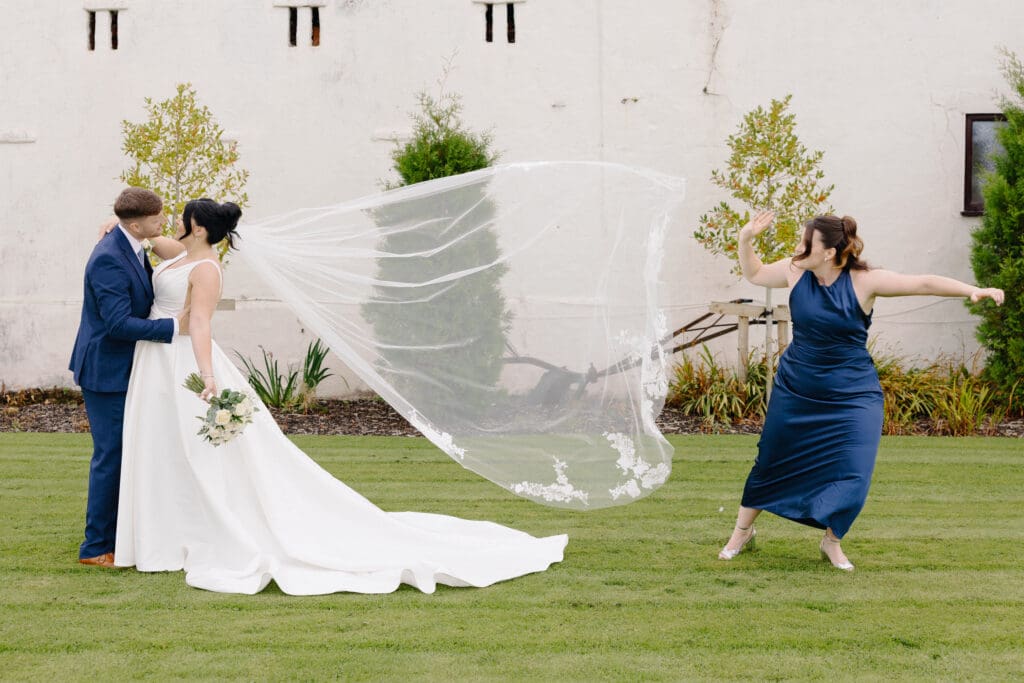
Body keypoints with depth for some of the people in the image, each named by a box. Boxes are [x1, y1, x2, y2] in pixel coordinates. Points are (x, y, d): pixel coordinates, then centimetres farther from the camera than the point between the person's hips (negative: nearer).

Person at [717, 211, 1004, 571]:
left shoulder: (864, 281, -15)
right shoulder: (795, 272, -6)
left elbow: (923, 283, -18)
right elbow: (754, 273, 12)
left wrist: (972, 290, -28)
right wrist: (746, 238, -5)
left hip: (852, 396, -2)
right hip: (795, 391, 2)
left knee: (853, 477, -9)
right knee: (770, 462, 11)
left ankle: (831, 541, 16)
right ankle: (743, 531, 33)